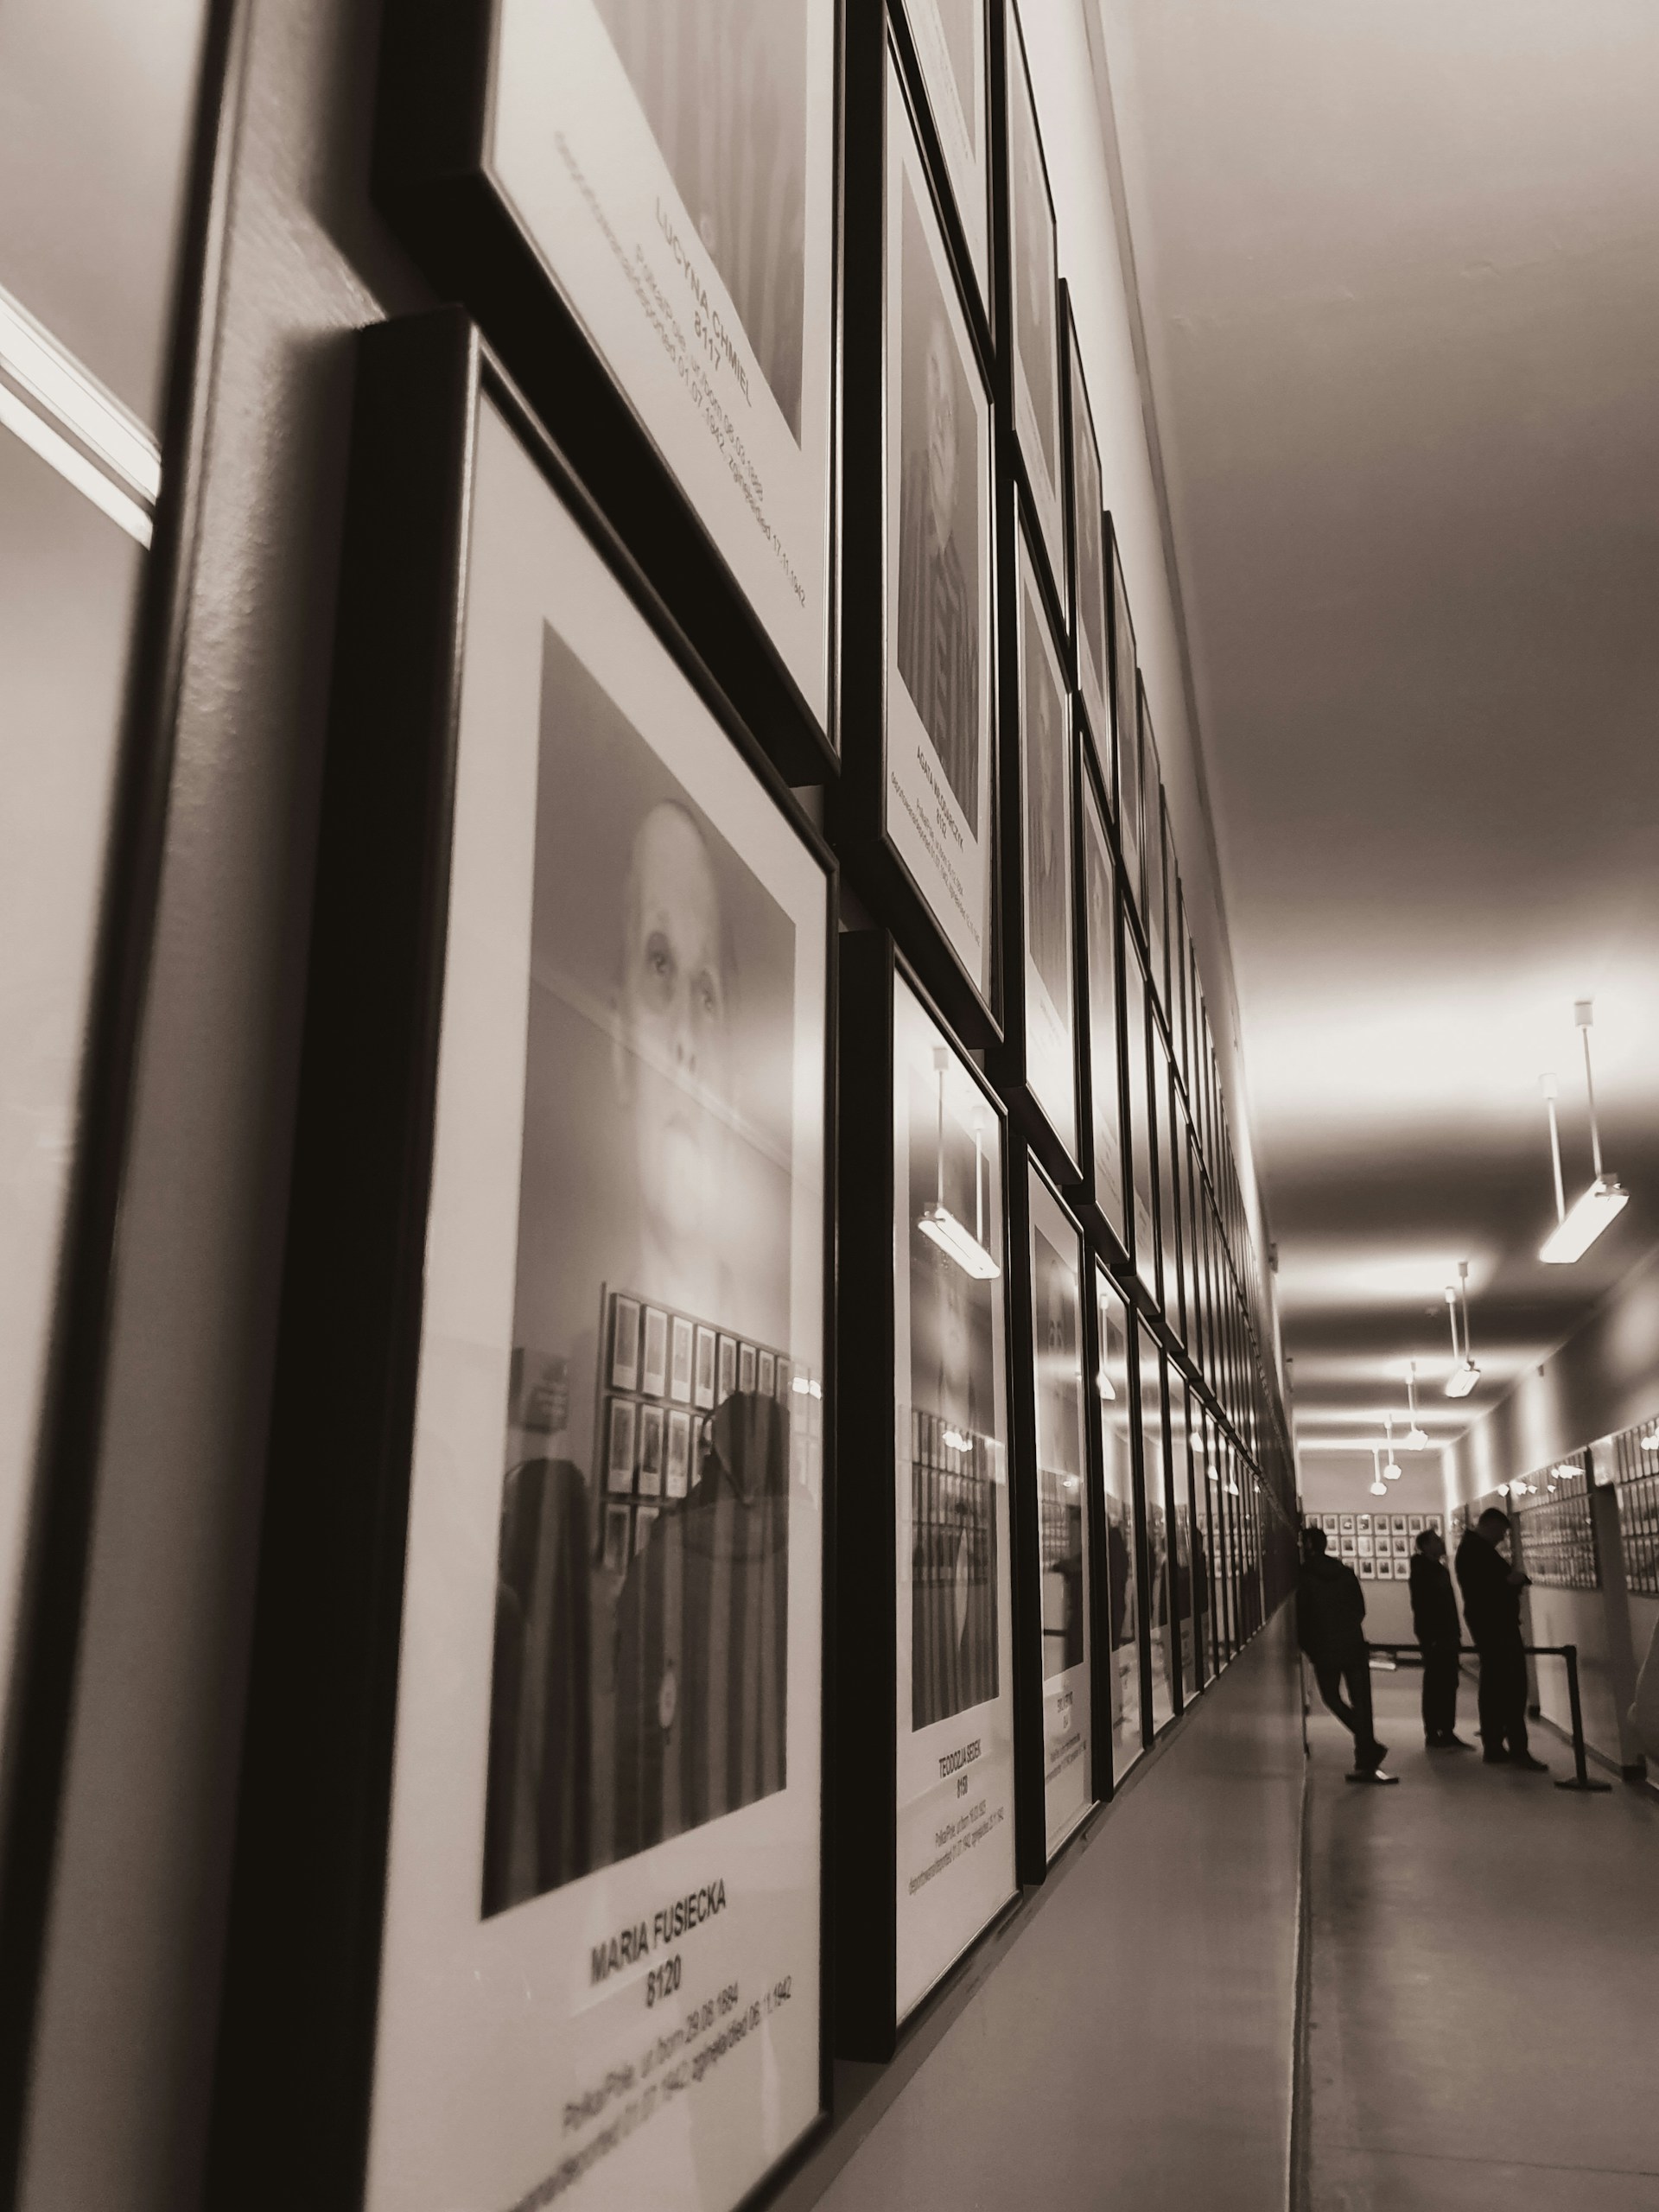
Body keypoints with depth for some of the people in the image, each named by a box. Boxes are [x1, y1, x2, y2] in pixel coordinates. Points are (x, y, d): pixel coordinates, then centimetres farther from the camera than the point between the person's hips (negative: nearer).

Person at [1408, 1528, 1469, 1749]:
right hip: (1434, 1639, -8)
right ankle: (1433, 1735, 1)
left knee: (1449, 1686, 9)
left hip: (1447, 1637, 8)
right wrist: (1429, 1637, -20)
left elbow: (1448, 1604, 17)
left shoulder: (1440, 1568, 15)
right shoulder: (1422, 1570, -9)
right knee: (1435, 1686, -4)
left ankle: (1448, 1733, 14)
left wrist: (1455, 1632, 11)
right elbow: (1421, 1606, -16)